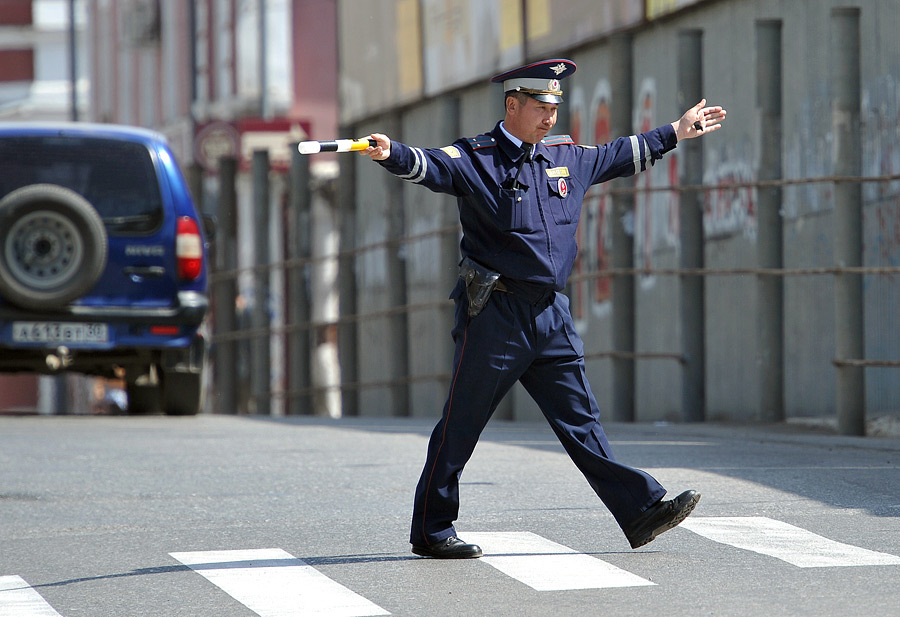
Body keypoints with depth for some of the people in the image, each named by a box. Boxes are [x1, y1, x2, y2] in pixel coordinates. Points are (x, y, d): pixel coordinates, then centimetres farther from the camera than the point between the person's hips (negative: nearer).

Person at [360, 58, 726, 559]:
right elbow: (431, 165, -25)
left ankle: (641, 509, 3)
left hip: (552, 312, 6)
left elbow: (621, 156, 30)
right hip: (494, 312, -6)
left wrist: (676, 133, 38)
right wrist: (392, 153, -46)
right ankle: (431, 531, 8)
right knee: (461, 426, 1)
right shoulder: (475, 159, -6)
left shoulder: (568, 157, 14)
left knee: (581, 419, 6)